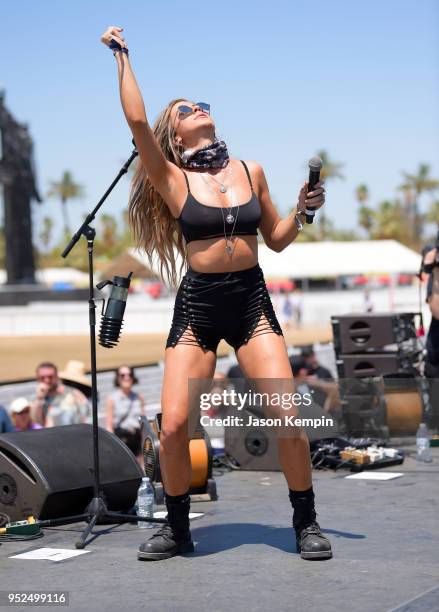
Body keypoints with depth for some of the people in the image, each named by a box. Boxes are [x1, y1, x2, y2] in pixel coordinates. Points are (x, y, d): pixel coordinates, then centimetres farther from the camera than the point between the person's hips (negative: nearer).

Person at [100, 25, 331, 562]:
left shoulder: (251, 171, 8)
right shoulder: (173, 179, -1)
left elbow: (276, 240, 16)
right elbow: (136, 121, -15)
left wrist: (301, 211, -3)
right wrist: (122, 56, -6)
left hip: (252, 301, 2)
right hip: (197, 305, -1)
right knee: (173, 425, -9)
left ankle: (306, 523, 7)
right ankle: (177, 528, 12)